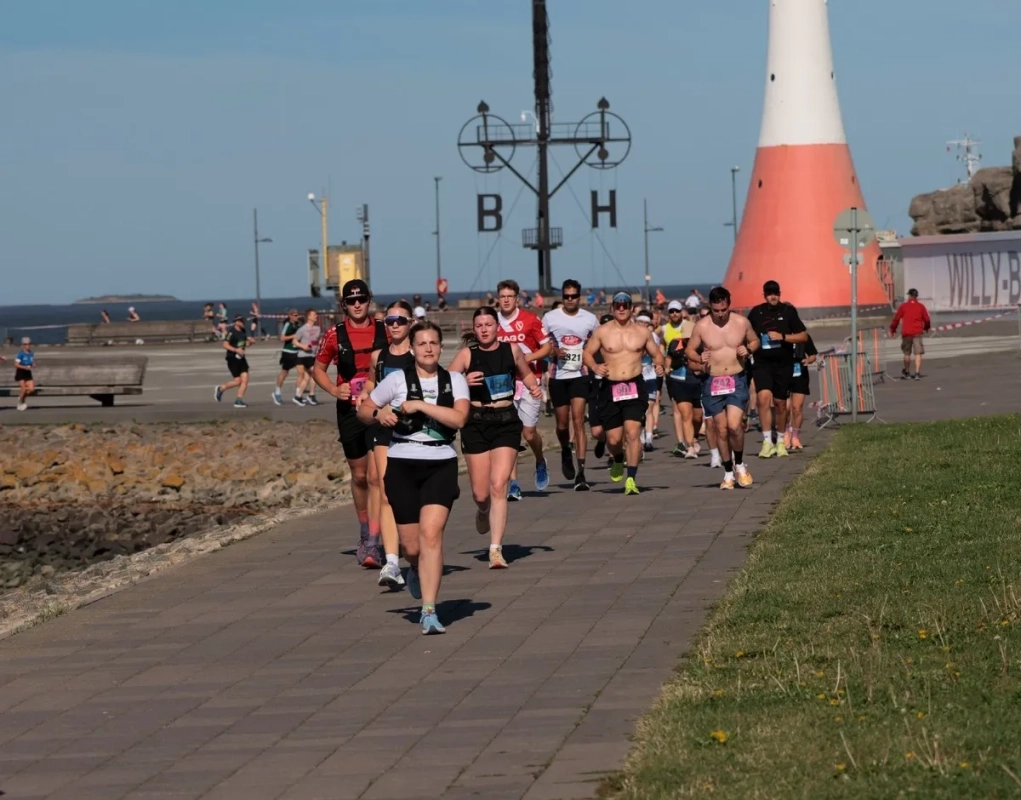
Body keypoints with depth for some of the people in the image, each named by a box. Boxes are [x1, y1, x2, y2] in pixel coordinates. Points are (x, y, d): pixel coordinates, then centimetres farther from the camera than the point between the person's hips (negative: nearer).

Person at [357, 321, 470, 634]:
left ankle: (429, 611, -15)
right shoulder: (397, 379, 4)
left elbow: (459, 418, -13)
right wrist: (379, 414, -10)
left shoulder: (454, 380, 4)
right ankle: (416, 570, 41)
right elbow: (363, 411, 12)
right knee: (411, 544, 2)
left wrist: (420, 405, -16)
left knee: (431, 533, -17)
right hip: (402, 465, 1)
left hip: (441, 465, -1)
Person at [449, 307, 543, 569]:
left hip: (506, 422, 0)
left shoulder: (512, 350, 4)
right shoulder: (467, 355, -2)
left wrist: (534, 387, 2)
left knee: (499, 486, -13)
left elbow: (526, 374, 22)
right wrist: (464, 382, -22)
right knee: (481, 492, 5)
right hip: (476, 423, 0)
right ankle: (483, 511, 44)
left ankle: (496, 549, -11)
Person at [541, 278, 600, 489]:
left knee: (578, 420, -13)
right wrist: (554, 352, -12)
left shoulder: (590, 319, 4)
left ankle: (580, 473, -15)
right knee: (562, 423, 9)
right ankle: (565, 452, 43)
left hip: (580, 375, -1)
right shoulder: (550, 318, 2)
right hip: (558, 376, 1)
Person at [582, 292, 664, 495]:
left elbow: (656, 353, 16)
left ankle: (631, 479, -13)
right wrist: (595, 367, -12)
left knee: (633, 432, -16)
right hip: (610, 387, 0)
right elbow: (588, 353, 8)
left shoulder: (643, 331, 7)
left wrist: (659, 364, -7)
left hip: (635, 386, 0)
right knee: (613, 438, 3)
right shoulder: (602, 331, 3)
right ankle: (618, 461, 40)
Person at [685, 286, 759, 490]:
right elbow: (689, 349, 5)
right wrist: (699, 358, -17)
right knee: (721, 429, 5)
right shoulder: (702, 326, -5)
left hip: (737, 381, -1)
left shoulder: (742, 322, -2)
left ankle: (739, 464, 11)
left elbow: (755, 341, 14)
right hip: (712, 382, 1)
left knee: (734, 425, -15)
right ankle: (728, 473, 20)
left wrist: (748, 349, -8)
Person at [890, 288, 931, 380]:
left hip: (906, 332, 0)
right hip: (918, 333, 0)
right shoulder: (921, 307, 4)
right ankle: (917, 373, -11)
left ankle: (906, 372, 23)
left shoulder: (903, 306, 1)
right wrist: (927, 328, 28)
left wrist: (892, 329, 13)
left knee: (907, 353, 13)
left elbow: (896, 318, 1)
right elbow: (927, 319, 7)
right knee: (918, 353, -1)